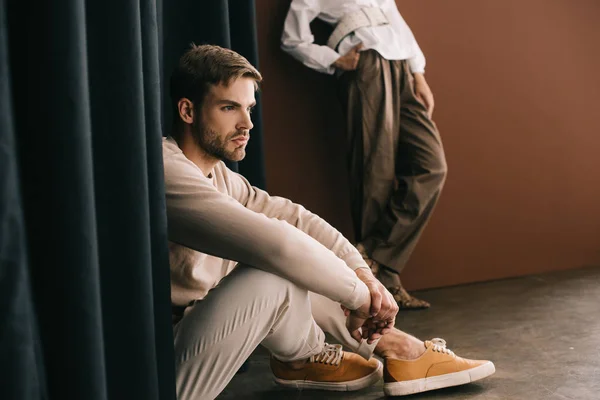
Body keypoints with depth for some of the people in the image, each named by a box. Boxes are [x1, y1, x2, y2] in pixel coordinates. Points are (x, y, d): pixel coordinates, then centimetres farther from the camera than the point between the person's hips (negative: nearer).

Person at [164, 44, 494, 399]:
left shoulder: (216, 175, 7)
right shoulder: (167, 173, -23)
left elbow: (293, 217, 5)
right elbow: (276, 242, -30)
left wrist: (363, 272, -9)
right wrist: (361, 293, -18)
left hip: (187, 331, 9)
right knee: (276, 275, -25)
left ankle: (401, 350, 9)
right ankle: (304, 357, 6)